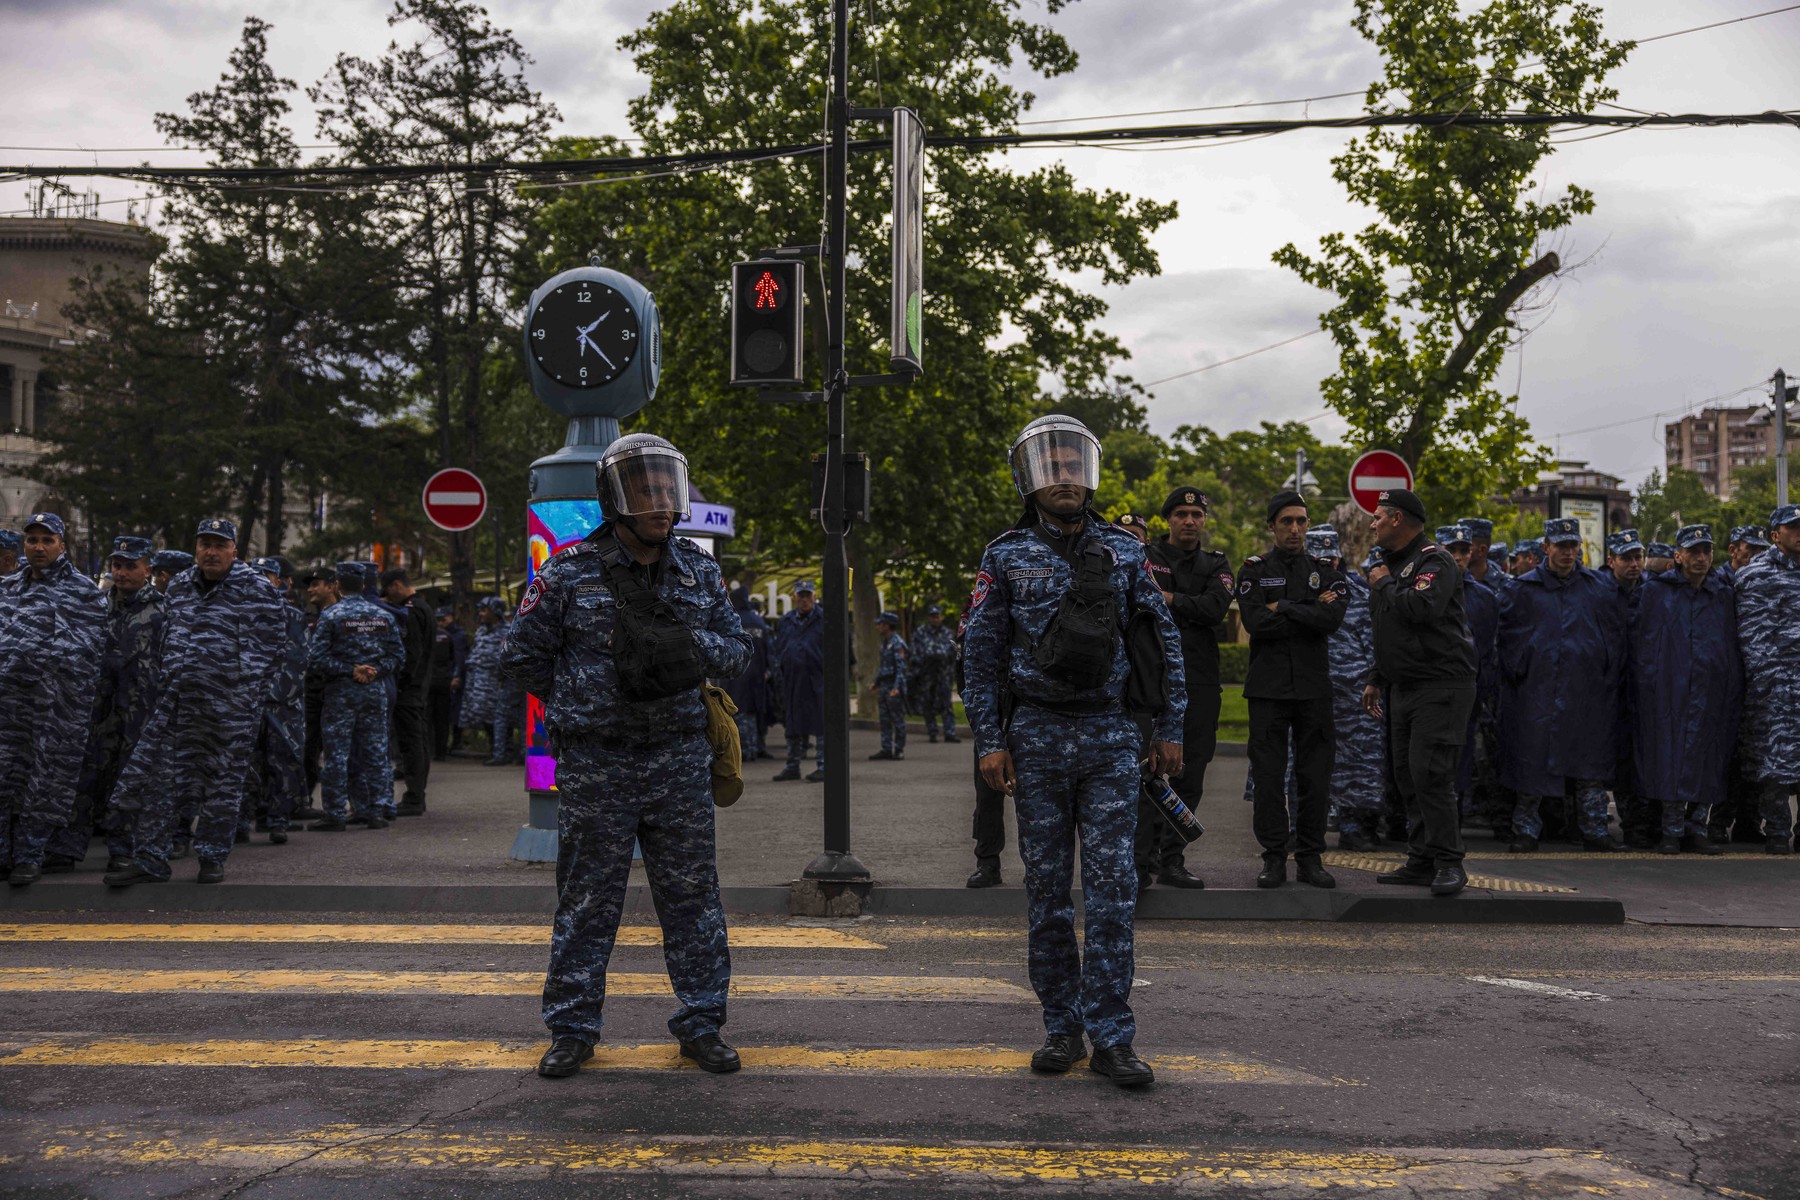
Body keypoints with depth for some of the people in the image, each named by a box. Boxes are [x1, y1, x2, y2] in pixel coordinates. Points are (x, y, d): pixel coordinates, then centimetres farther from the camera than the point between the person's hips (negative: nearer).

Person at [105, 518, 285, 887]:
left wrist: (242, 684, -6)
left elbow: (272, 646, -4)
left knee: (223, 783, 5)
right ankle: (149, 860, 9)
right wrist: (165, 677, 15)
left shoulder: (255, 590, -5)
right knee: (157, 777, 2)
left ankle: (213, 857, 19)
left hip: (229, 707, -4)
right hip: (176, 701, 5)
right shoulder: (179, 586, 12)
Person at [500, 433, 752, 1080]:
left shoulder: (699, 570, 6)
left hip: (679, 758, 3)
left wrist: (696, 647, -11)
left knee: (692, 893, 7)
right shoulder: (568, 573, -4)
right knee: (586, 899, 5)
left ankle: (701, 1024, 19)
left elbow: (737, 645, 11)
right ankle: (573, 1029, 17)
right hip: (595, 764, -3)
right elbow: (522, 655, 2)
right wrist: (584, 702, -2)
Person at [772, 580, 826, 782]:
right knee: (793, 726, 12)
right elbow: (779, 649, 19)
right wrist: (781, 669, 9)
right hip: (792, 682, 5)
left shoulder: (824, 619, -3)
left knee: (821, 725, -2)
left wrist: (827, 672, -9)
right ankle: (792, 766, 20)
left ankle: (823, 767, 4)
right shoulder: (786, 621, 12)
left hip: (817, 682, -5)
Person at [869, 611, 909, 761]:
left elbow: (901, 667, -20)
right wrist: (876, 684, 24)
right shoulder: (885, 642, 15)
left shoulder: (898, 643, -14)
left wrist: (897, 687, -27)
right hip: (884, 686, 9)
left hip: (894, 687, -9)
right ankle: (886, 749, 12)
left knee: (898, 720, -2)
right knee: (885, 720, 8)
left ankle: (899, 750, 2)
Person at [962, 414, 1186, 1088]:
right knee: (1047, 886, 5)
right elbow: (981, 654, 3)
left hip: (1111, 736, 0)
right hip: (1037, 738, 0)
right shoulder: (1007, 558, 4)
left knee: (1113, 884, -4)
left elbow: (1164, 641, 10)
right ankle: (1062, 1028, 16)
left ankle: (1111, 1038, 1)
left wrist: (1170, 729, 5)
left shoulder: (1123, 552, 7)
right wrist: (990, 741, -4)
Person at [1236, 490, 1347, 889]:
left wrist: (1283, 608, -10)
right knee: (1268, 775, 0)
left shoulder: (1324, 569, 9)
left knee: (1315, 775, 3)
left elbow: (1333, 619, -10)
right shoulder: (1254, 569, 4)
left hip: (1313, 686, 2)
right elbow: (1256, 622, -12)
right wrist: (1310, 613, -9)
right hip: (1268, 685, -2)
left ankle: (1310, 857, 12)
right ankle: (1274, 858, 9)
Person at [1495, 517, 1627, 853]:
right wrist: (1519, 672, 0)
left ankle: (1594, 830, 12)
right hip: (1537, 691, -2)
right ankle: (1526, 832, 7)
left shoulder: (1598, 589, 9)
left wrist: (1608, 674, 6)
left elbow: (1616, 634, 12)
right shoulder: (1524, 589, 4)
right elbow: (1507, 635, 7)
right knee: (1532, 761, -1)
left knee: (1592, 761, 4)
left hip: (1587, 693, 2)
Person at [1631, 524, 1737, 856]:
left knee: (1707, 763, 2)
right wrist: (1645, 686, -1)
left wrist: (1734, 695, 8)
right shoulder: (1656, 591, 5)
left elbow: (1733, 649, 15)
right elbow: (1638, 642, 6)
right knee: (1669, 758, -4)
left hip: (1710, 693, 2)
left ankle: (1696, 828, 11)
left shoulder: (1724, 595, 12)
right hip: (1667, 692, -2)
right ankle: (1672, 831, 3)